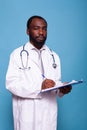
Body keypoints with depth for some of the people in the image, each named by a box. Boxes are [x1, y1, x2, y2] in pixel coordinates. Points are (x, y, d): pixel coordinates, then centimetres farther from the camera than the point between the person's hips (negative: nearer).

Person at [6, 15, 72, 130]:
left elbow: (57, 82, 11)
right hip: (27, 113, -3)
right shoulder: (17, 54, -1)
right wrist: (39, 86, -23)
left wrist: (62, 89, -12)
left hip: (49, 112, 4)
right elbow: (11, 83, -11)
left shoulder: (54, 56, 12)